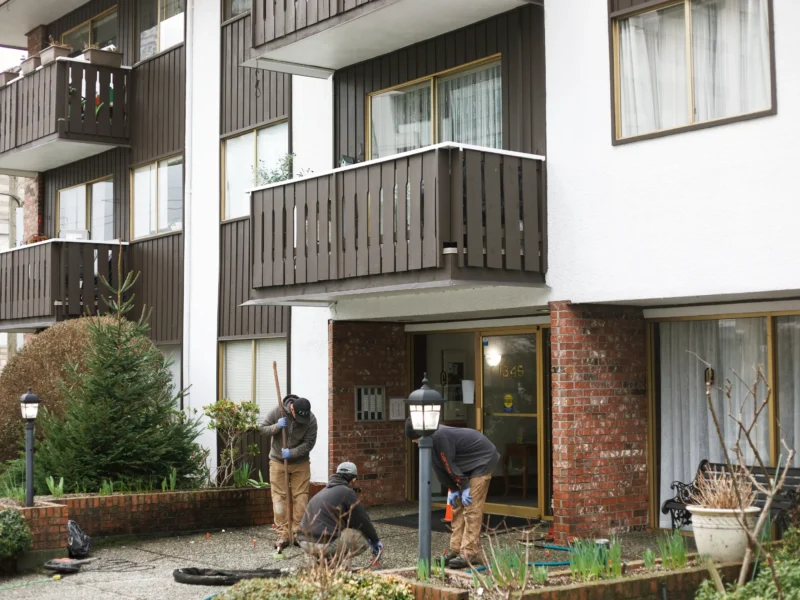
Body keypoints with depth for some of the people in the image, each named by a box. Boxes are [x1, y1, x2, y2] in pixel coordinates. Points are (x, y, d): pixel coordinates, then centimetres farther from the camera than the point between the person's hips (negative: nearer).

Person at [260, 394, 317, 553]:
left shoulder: (311, 419, -17)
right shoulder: (277, 412, -16)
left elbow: (309, 443, -15)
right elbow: (263, 429, -6)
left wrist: (292, 453, -26)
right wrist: (276, 426, -26)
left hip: (300, 463, 0)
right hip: (278, 461, 0)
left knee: (301, 497, -2)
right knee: (279, 497, -5)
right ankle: (283, 535, -4)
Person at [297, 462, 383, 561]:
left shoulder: (325, 491, 25)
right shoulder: (347, 492, -2)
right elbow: (363, 520, 4)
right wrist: (376, 540, 21)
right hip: (325, 544, -8)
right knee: (364, 539, 7)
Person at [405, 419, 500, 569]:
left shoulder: (440, 437, -30)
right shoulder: (434, 436, -1)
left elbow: (450, 465, -23)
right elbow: (441, 467, 5)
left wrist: (464, 487, -15)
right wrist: (453, 489, 3)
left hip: (482, 461, -10)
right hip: (470, 464, 10)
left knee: (471, 509, -12)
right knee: (458, 507, 9)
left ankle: (470, 554, -12)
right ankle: (456, 549, 12)